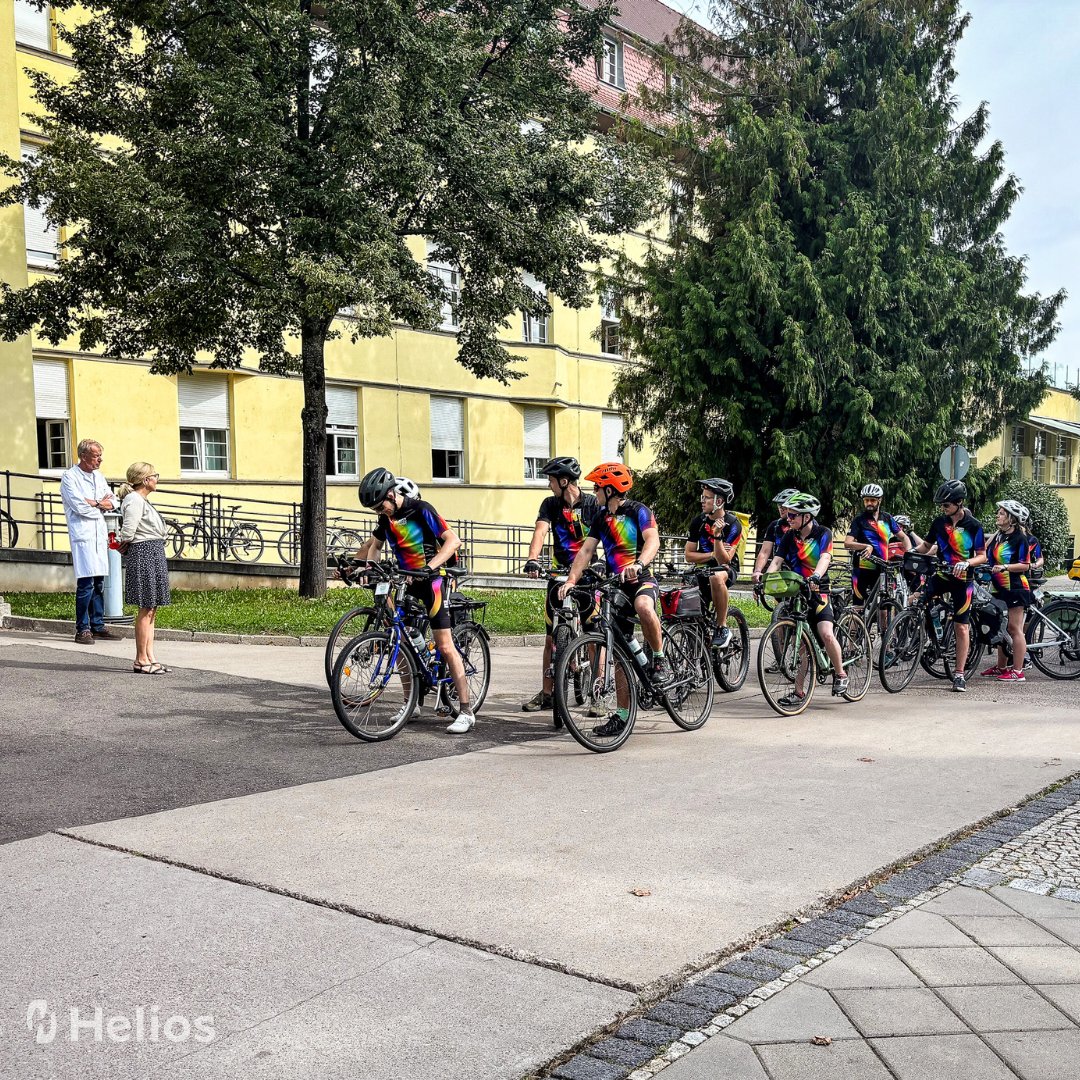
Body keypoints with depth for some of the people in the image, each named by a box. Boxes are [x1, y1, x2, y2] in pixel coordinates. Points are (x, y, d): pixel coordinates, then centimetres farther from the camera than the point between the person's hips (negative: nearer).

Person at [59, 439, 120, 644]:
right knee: (86, 584, -11)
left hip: (100, 535, 7)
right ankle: (82, 629, -6)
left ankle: (97, 625, 16)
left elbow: (112, 502, 13)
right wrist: (102, 505, 0)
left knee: (99, 583, 9)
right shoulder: (70, 477, -4)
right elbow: (79, 506, -15)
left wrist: (94, 503, -5)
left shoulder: (98, 477, 18)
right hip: (82, 536, -7)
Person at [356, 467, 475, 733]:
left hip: (432, 578, -7)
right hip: (407, 579, 7)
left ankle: (466, 711, -7)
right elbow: (375, 545, 23)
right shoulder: (386, 517, 6)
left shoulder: (421, 510, -16)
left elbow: (453, 540, -21)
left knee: (444, 645, -11)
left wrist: (429, 567, -33)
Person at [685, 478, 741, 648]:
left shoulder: (733, 524, -16)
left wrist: (717, 536, -37)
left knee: (716, 577, -41)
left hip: (727, 569, -4)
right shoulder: (698, 521, -4)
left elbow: (724, 560, -23)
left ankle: (723, 628, -28)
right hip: (703, 568, 4)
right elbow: (689, 555, -2)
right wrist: (712, 554, -17)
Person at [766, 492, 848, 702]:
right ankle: (798, 691, 10)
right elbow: (777, 560, -4)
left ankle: (840, 673, 4)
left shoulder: (823, 534, -7)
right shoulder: (789, 536, 5)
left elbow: (824, 558, -23)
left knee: (826, 634, -21)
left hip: (817, 591, -4)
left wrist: (815, 577, -43)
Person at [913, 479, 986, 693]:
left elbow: (982, 556, -5)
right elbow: (926, 545, 11)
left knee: (962, 627, 0)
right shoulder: (939, 522, 2)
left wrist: (967, 563, -25)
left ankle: (959, 674, 6)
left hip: (962, 580, -3)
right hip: (941, 575, 3)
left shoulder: (973, 525, -8)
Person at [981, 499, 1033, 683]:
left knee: (1015, 629, -7)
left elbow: (1025, 565, -13)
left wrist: (1005, 567, -23)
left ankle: (1018, 672, -5)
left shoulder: (1020, 538, -9)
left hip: (1016, 588, -8)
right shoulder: (998, 536, 13)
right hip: (1000, 588, 8)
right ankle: (1001, 667, 23)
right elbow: (986, 554, 15)